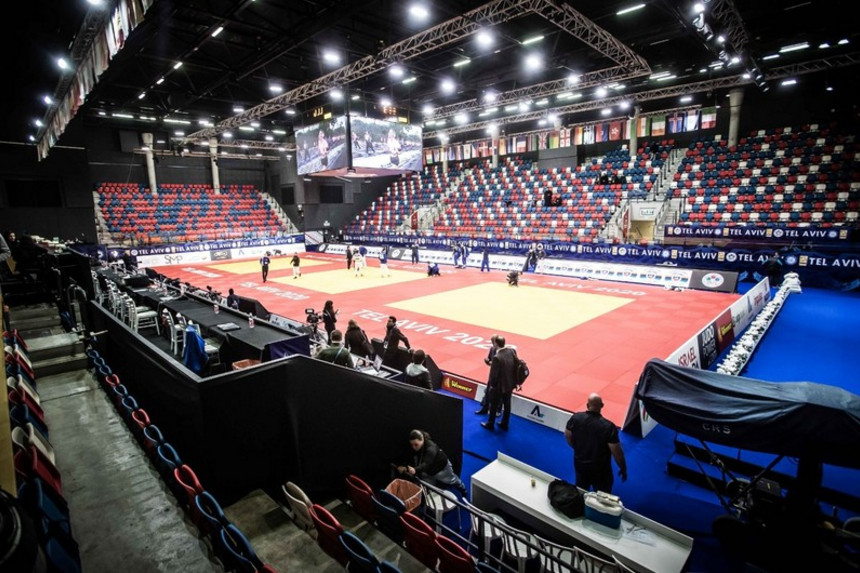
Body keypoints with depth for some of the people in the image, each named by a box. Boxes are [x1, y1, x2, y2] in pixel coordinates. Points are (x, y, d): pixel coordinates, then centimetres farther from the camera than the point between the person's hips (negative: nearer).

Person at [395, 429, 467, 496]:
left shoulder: (431, 448, -45)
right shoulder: (411, 448, -24)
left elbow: (427, 464, -58)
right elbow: (406, 458, -27)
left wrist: (415, 470, -76)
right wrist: (401, 466, -49)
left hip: (441, 467, -4)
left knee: (452, 480, 22)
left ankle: (464, 491, 50)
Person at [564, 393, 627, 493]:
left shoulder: (575, 418, -19)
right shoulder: (608, 426, -29)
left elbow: (568, 437, -1)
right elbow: (617, 452, -20)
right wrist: (623, 468, -1)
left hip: (580, 463, 3)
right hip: (600, 469, -3)